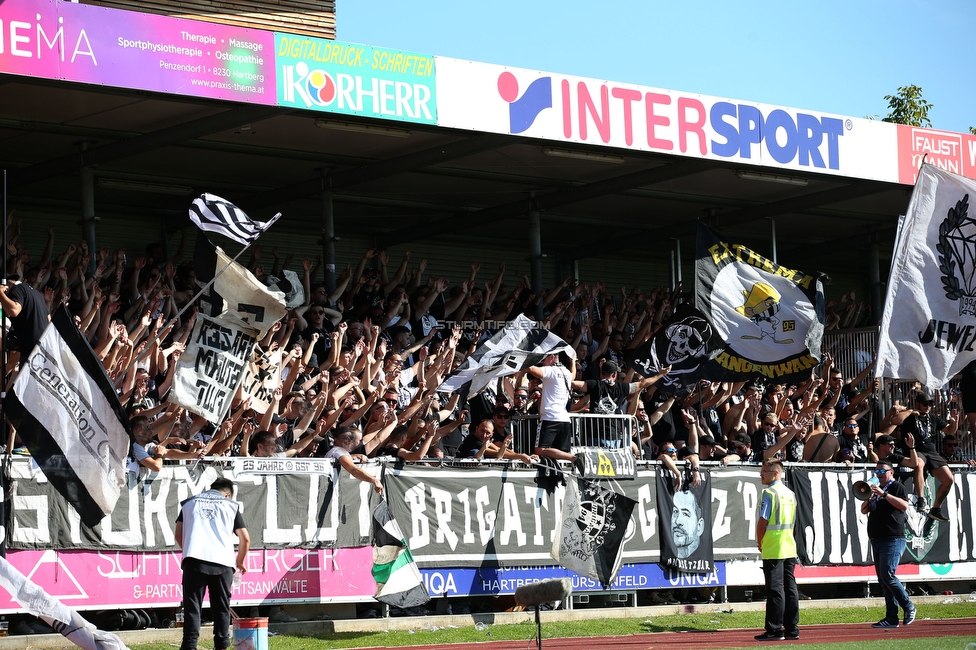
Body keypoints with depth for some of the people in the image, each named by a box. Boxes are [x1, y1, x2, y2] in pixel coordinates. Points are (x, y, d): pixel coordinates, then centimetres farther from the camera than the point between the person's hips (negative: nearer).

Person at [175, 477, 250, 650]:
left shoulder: (189, 503, 21)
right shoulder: (231, 505, 18)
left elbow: (179, 535, 17)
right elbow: (245, 539, 14)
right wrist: (240, 562, 30)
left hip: (194, 559, 0)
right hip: (222, 562, 0)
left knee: (192, 605, -1)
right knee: (221, 607, 10)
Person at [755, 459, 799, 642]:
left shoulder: (770, 493, -11)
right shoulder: (790, 493, 12)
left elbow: (762, 521, -14)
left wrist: (760, 543, 1)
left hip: (773, 549, -7)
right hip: (790, 549, 7)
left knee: (775, 589, -6)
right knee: (790, 589, 8)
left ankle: (775, 630, -5)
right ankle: (792, 629, 10)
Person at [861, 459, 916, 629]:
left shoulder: (897, 487, -1)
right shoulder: (875, 489, 21)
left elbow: (904, 505, -17)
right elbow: (864, 510, 18)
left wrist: (884, 494, -21)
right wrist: (868, 497, -2)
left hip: (893, 540, -8)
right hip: (877, 539, 8)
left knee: (888, 576, -16)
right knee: (883, 580, 4)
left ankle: (908, 607, -1)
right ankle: (891, 618, 4)